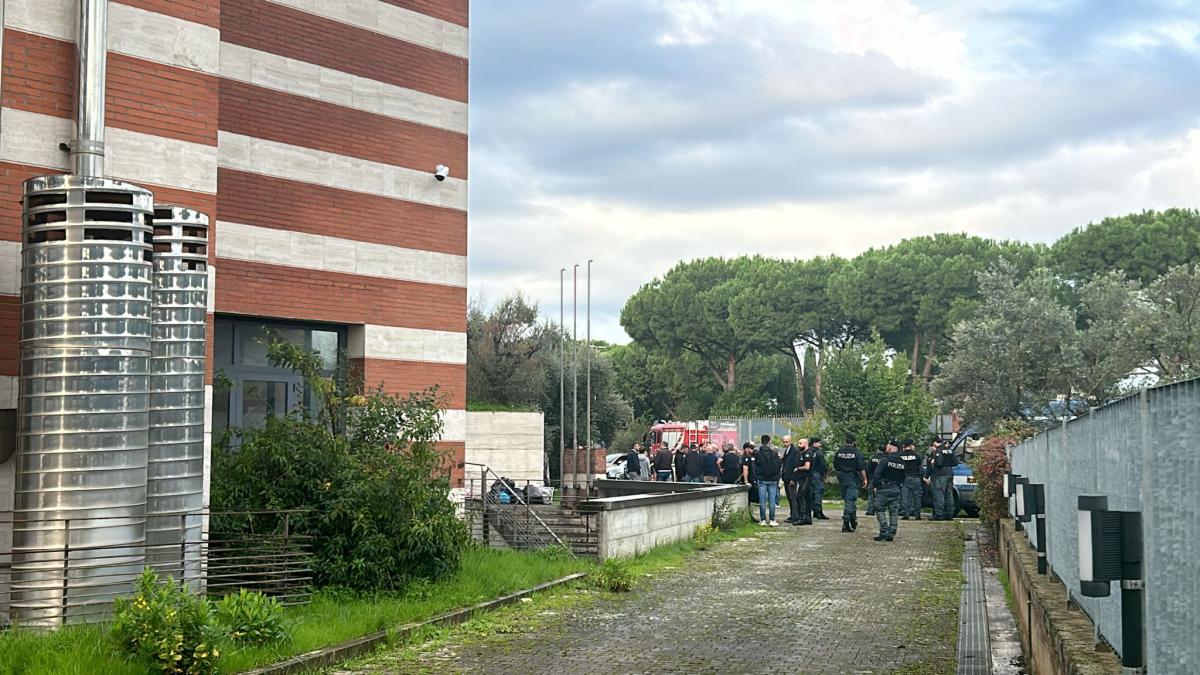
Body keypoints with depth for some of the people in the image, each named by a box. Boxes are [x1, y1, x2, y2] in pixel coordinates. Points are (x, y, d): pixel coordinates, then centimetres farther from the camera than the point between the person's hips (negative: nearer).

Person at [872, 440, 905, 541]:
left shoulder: (885, 459, -12)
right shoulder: (901, 462, 9)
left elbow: (877, 474, -15)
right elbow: (903, 478, 12)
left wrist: (876, 486, -6)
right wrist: (899, 486, 15)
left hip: (884, 489, -6)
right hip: (896, 490, 6)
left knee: (880, 510, 0)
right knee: (893, 512, 9)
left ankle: (884, 532, -9)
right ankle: (891, 534, 9)